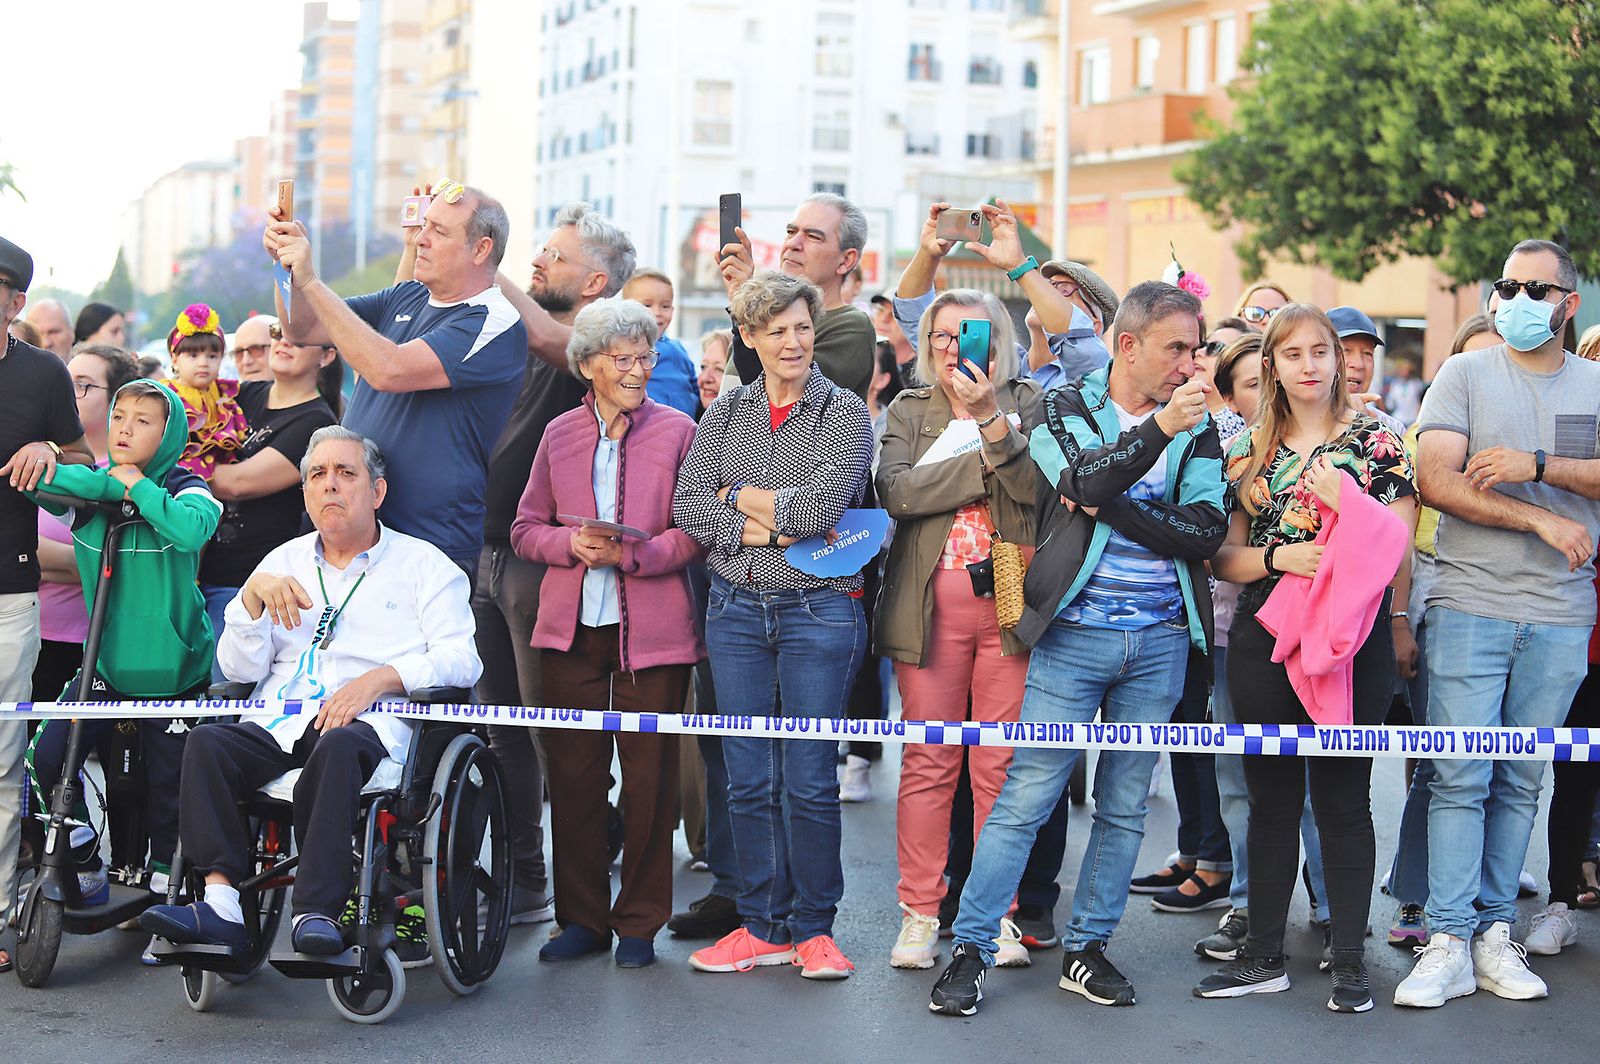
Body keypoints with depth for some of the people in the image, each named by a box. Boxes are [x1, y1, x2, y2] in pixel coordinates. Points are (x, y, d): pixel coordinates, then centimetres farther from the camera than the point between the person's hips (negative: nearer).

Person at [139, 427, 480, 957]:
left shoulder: (422, 564, 14)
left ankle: (317, 912, -41)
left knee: (337, 746, -38)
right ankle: (220, 902, -34)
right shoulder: (285, 561, 24)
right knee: (207, 741, -27)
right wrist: (253, 592, -1)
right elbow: (239, 669, 15)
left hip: (370, 723, -4)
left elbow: (460, 659, -1)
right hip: (278, 724, 4)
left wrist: (379, 679, -16)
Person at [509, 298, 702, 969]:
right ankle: (581, 917, 17)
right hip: (572, 629, 3)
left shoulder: (677, 432, 1)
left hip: (651, 629, -3)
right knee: (573, 775, 5)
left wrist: (633, 552, -17)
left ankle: (639, 923, 13)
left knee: (648, 779, 1)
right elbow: (525, 530, 12)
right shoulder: (559, 435, 10)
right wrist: (572, 543, -9)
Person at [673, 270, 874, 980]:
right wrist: (752, 530, -14)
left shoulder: (844, 414, -2)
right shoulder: (724, 414, 10)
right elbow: (687, 505, 0)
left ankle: (814, 928, 11)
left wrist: (740, 496, -6)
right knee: (748, 778, 6)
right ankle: (763, 927, 16)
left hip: (818, 610, -4)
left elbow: (821, 506, -16)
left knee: (809, 780, -1)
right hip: (736, 609, 4)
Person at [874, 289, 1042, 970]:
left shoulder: (1027, 403, 9)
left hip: (1010, 602, 0)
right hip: (930, 604, 1)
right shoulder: (908, 411, 12)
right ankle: (920, 914, 8)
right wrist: (985, 463, -9)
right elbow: (896, 490, -6)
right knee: (928, 763, 1)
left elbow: (1037, 488, -8)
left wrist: (991, 420, -17)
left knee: (1001, 766, 0)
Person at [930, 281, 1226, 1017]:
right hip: (1074, 633, -3)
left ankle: (1086, 948, 21)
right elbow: (1083, 479, -19)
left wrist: (1112, 508, -13)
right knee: (1025, 797, -5)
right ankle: (970, 949, 2)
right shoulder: (1063, 409, 1)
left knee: (1124, 807, 9)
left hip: (1161, 640, 3)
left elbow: (1205, 532, -5)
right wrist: (1158, 428, -28)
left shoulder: (1197, 429, 8)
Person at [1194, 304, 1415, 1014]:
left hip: (1353, 642, -3)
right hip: (1263, 641, 3)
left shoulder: (1375, 440, 1)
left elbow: (1398, 548, -5)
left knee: (1343, 797, 3)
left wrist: (1345, 505, -19)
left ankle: (1349, 961, 11)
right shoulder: (1248, 448, 8)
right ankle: (1264, 955, 17)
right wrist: (1277, 558, -11)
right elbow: (1223, 559, 8)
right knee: (1271, 799, 9)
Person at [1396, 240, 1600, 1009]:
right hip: (1470, 605, -2)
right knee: (1461, 777, -5)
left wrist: (1537, 466, -16)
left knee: (1522, 781, 6)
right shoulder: (1465, 375, 5)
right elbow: (1435, 482, -7)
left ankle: (1495, 932, 12)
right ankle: (1448, 943, -2)